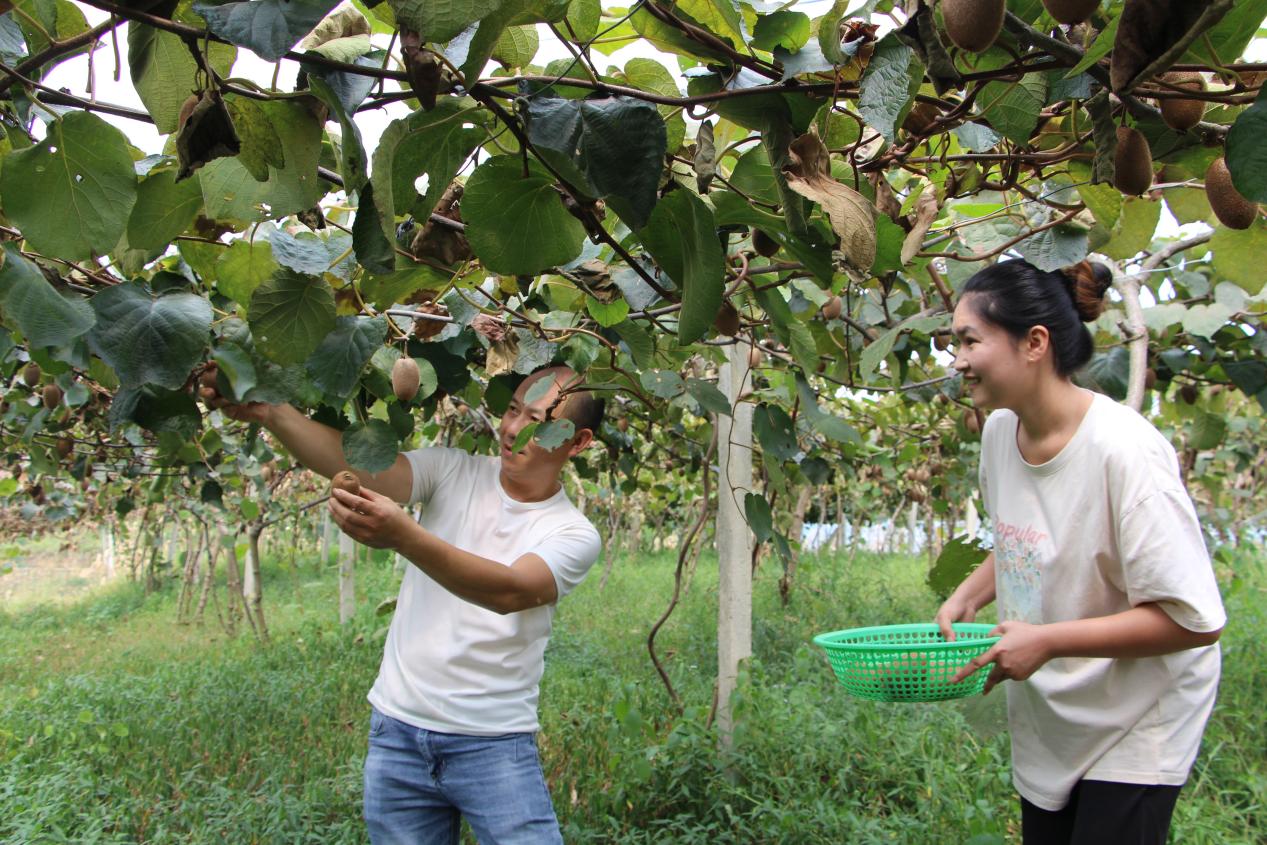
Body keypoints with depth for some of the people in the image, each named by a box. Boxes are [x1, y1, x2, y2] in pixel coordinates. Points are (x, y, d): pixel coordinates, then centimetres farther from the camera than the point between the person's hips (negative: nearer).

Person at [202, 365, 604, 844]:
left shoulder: (574, 534, -7)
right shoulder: (454, 473, 0)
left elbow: (510, 592, -26)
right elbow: (357, 464, -15)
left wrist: (402, 535, -40)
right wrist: (269, 413, -33)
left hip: (495, 747, -2)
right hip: (398, 732, 2)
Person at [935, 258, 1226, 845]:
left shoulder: (1123, 450, -27)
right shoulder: (1000, 430, -4)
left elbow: (1194, 619, -26)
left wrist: (1047, 641, -26)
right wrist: (967, 599, -2)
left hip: (1132, 728, -7)